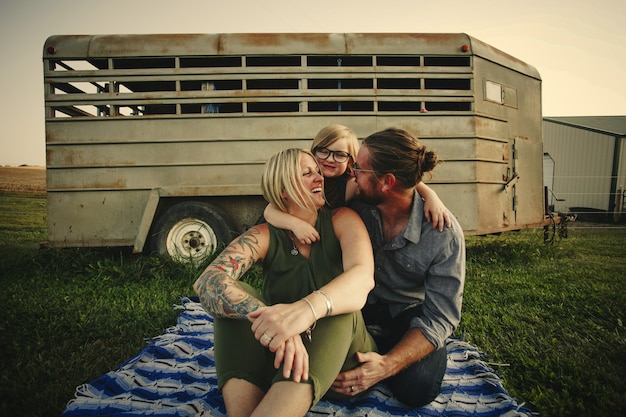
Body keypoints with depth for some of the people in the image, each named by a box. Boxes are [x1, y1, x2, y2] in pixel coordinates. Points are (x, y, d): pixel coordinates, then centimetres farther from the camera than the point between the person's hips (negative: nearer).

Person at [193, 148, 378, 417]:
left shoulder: (342, 220, -8)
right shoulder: (264, 236, -7)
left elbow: (363, 277, -29)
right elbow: (207, 282, -26)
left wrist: (308, 308, -50)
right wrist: (271, 320, -46)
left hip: (339, 352, 0)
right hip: (274, 356, 1)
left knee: (340, 309, -32)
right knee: (229, 293, -21)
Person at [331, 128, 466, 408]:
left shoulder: (444, 232, -24)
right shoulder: (355, 206, -17)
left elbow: (440, 316, -23)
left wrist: (387, 365, -37)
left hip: (408, 315, -2)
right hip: (361, 307, 2)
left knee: (416, 388, -26)